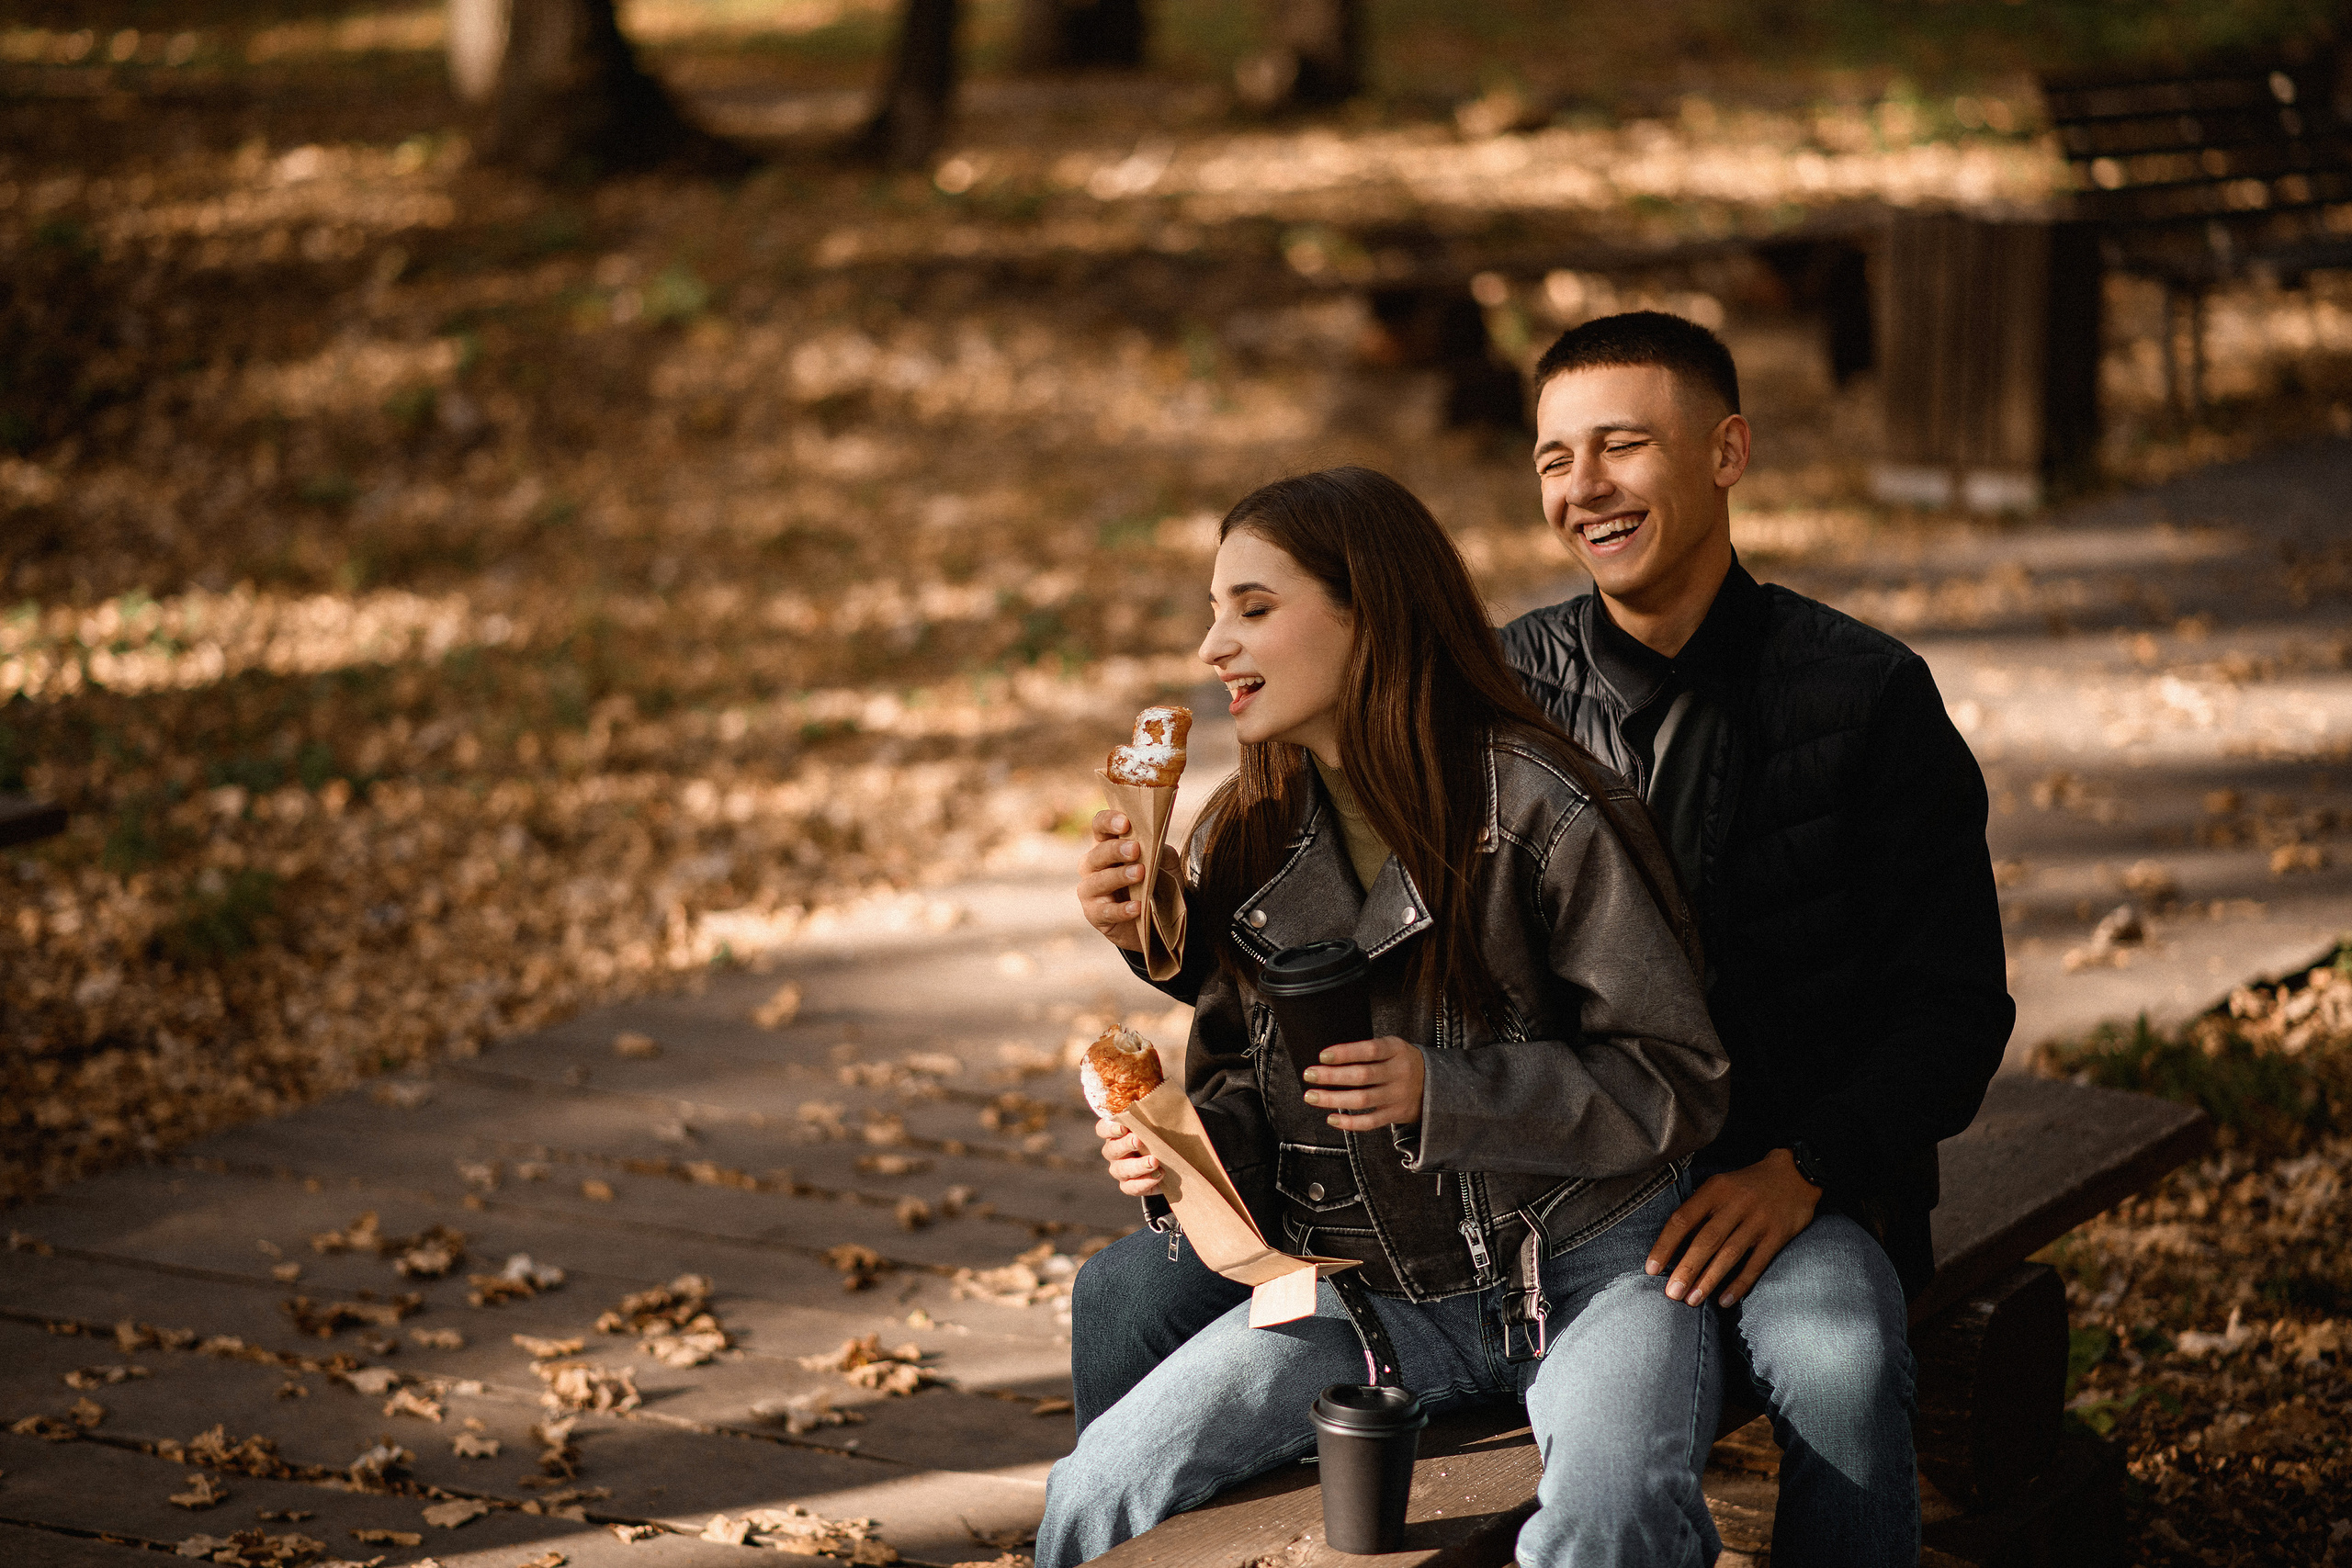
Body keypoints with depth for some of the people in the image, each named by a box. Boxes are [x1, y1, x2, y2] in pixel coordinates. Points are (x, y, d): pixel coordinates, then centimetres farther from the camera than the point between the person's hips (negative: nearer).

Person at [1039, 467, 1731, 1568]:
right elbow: (1241, 1085, 15)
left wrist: (1440, 1092, -23)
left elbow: (1677, 1084, -11)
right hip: (1367, 1290, 5)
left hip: (1587, 1262, -5)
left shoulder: (1538, 808, -13)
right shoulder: (1240, 843, 7)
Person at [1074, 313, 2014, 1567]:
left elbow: (1955, 1004, -2)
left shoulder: (1865, 696, -1)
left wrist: (1800, 1170, -17)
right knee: (1131, 1295, -12)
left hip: (1769, 1192, -3)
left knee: (1838, 1359, -40)